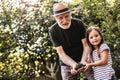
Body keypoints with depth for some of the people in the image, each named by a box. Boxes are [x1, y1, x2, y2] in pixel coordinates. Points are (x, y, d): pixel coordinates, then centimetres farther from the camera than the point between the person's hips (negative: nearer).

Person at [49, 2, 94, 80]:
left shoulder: (79, 23, -12)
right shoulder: (53, 31, -14)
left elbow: (86, 45, -9)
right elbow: (61, 53, -15)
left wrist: (83, 61, -28)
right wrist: (74, 65, -32)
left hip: (84, 60, 1)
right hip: (67, 64, 0)